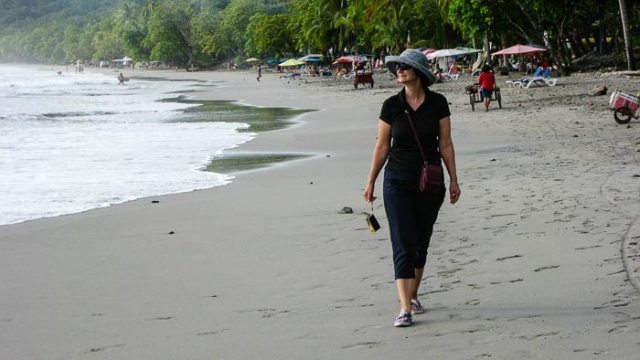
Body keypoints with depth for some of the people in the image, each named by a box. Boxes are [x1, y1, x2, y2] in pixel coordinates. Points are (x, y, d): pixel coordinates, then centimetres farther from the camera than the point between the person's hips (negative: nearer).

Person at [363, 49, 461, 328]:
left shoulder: (437, 104, -2)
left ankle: (413, 295, 31)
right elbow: (382, 146, 4)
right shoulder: (391, 106, -2)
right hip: (398, 181, -1)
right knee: (403, 244, -10)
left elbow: (445, 144, 3)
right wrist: (371, 182, 4)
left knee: (421, 242, 12)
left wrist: (453, 180, 2)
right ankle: (405, 309, -15)